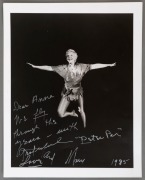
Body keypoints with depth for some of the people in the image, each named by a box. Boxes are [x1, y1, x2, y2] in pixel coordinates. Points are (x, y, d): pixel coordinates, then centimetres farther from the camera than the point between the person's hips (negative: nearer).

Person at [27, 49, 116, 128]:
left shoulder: (81, 67, -13)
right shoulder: (63, 68, -13)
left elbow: (94, 66, -16)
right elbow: (49, 68, -10)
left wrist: (109, 65, -20)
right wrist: (35, 66, -11)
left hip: (78, 92, 0)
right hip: (67, 93, 1)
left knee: (82, 111, -4)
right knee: (61, 114, -5)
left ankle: (85, 127, 27)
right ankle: (72, 113, 31)